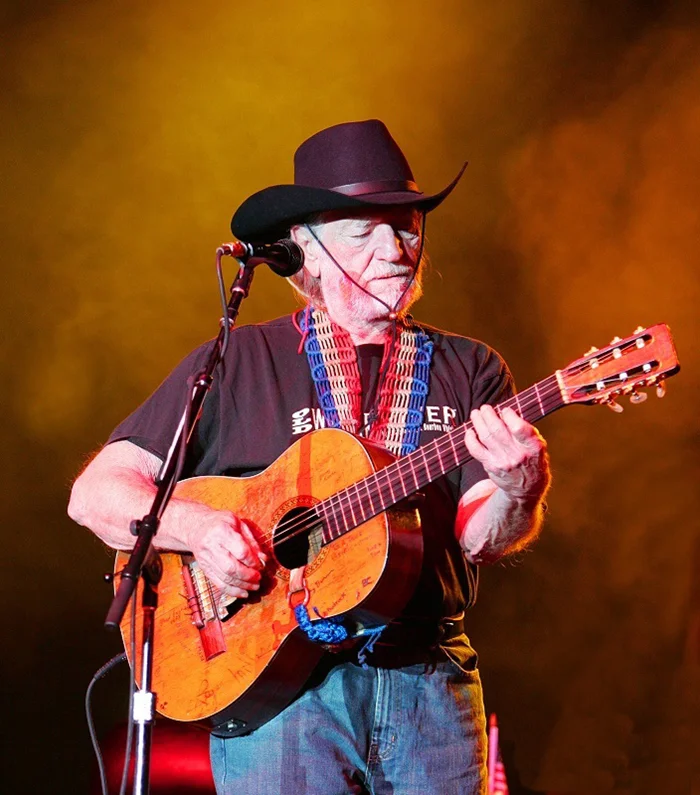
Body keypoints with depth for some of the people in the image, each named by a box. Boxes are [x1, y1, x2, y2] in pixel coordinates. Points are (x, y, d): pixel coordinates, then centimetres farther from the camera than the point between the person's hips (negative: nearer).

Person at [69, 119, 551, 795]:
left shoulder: (470, 371, 9)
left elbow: (479, 538, -2)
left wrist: (518, 493, -24)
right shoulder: (238, 362, 5)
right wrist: (197, 527, -16)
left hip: (428, 682, 2)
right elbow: (94, 492, 2)